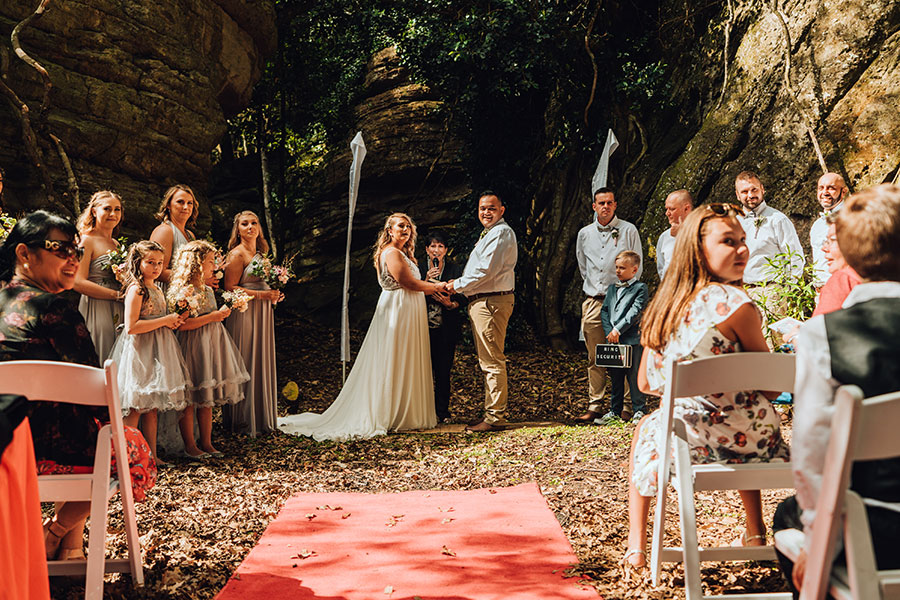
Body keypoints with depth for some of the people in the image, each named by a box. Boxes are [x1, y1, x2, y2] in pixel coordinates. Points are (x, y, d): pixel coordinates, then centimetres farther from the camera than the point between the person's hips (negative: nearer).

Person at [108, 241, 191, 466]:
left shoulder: (157, 290, 14)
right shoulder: (136, 289, -13)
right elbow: (131, 327, -21)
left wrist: (173, 321, 5)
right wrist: (164, 321, -15)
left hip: (157, 351, 9)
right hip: (139, 351, -9)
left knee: (152, 407, 11)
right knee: (136, 409, -5)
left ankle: (152, 455, 17)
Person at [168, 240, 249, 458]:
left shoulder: (208, 290, 15)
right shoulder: (183, 291, -13)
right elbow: (181, 325, -21)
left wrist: (221, 314, 9)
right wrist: (211, 317, -19)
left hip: (211, 343, 9)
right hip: (192, 346, -9)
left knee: (207, 399, 12)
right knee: (189, 399, -2)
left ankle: (206, 443, 18)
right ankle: (190, 446, 6)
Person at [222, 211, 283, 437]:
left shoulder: (260, 254, 17)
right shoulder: (237, 254, -8)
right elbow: (230, 288, -15)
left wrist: (274, 295, 6)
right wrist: (262, 295, -20)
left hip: (262, 315, 8)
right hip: (244, 315, -8)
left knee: (262, 363, 10)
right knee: (245, 365, -4)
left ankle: (261, 417, 18)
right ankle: (242, 421, 4)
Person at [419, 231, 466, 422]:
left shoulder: (455, 270, 5)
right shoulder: (420, 270, 7)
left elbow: (462, 299, 3)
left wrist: (450, 304, -16)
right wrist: (426, 281, -12)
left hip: (446, 329, -1)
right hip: (424, 328, 1)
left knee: (443, 371, -1)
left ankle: (442, 411, 10)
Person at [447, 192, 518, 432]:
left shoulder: (501, 233, -12)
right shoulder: (489, 233, 22)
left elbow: (486, 270, -20)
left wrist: (458, 285, -9)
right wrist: (461, 284, 10)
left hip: (491, 302, -11)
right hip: (481, 302, 11)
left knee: (492, 361, -9)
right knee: (488, 361, 15)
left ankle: (495, 417, -6)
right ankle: (491, 411, 23)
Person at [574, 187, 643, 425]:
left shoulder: (628, 230, 3)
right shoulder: (585, 234, 13)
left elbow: (637, 266, 3)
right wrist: (593, 289, 13)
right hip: (592, 301, 4)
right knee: (595, 358, 5)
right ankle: (595, 407, 9)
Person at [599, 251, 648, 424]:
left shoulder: (640, 288, -2)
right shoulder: (613, 288, 17)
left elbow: (635, 312, -13)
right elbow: (604, 310, 11)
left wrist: (618, 330, -17)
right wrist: (609, 332, -3)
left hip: (631, 340, -6)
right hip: (612, 339, 6)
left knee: (634, 376, -2)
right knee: (615, 377, 12)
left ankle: (638, 411, 8)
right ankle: (615, 411, 20)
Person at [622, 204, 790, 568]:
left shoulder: (665, 304, 0)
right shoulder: (736, 304, -17)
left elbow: (645, 383, 9)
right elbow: (771, 387, -9)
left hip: (688, 443, 2)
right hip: (749, 443, -2)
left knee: (646, 427, 36)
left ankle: (636, 546, 33)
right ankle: (754, 534, 49)